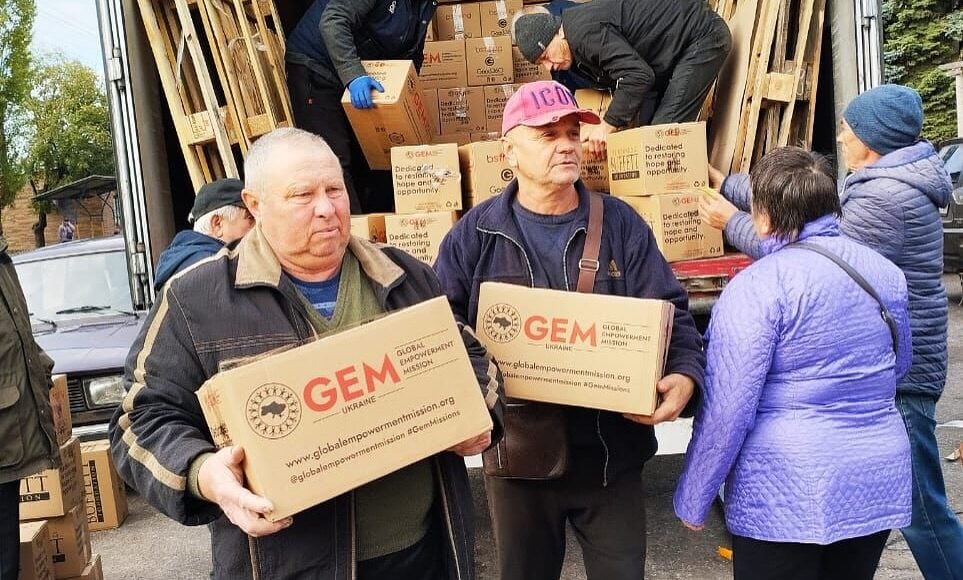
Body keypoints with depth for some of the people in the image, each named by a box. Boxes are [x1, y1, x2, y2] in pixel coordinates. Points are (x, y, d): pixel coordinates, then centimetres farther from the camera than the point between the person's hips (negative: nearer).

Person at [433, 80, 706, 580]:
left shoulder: (620, 224, 1)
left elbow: (670, 314, -1)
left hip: (610, 451, 1)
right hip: (515, 451, 0)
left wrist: (685, 374, -19)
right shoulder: (477, 233, -1)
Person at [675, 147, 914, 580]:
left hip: (788, 496, -6)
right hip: (878, 485, 7)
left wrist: (692, 500, -9)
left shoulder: (757, 286, -18)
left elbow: (727, 409, -19)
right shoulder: (886, 272, 4)